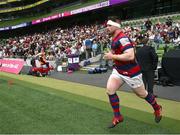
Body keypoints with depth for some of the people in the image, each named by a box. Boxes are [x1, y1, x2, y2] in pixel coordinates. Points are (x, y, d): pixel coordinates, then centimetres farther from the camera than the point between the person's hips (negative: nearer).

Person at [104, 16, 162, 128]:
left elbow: (130, 56, -35)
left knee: (142, 94, 11)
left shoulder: (122, 38, -25)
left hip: (131, 72, -8)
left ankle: (157, 108, 39)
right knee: (110, 90, -6)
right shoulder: (115, 38, 6)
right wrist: (112, 55, 7)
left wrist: (112, 56, -27)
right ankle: (117, 117, 8)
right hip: (118, 71, 8)